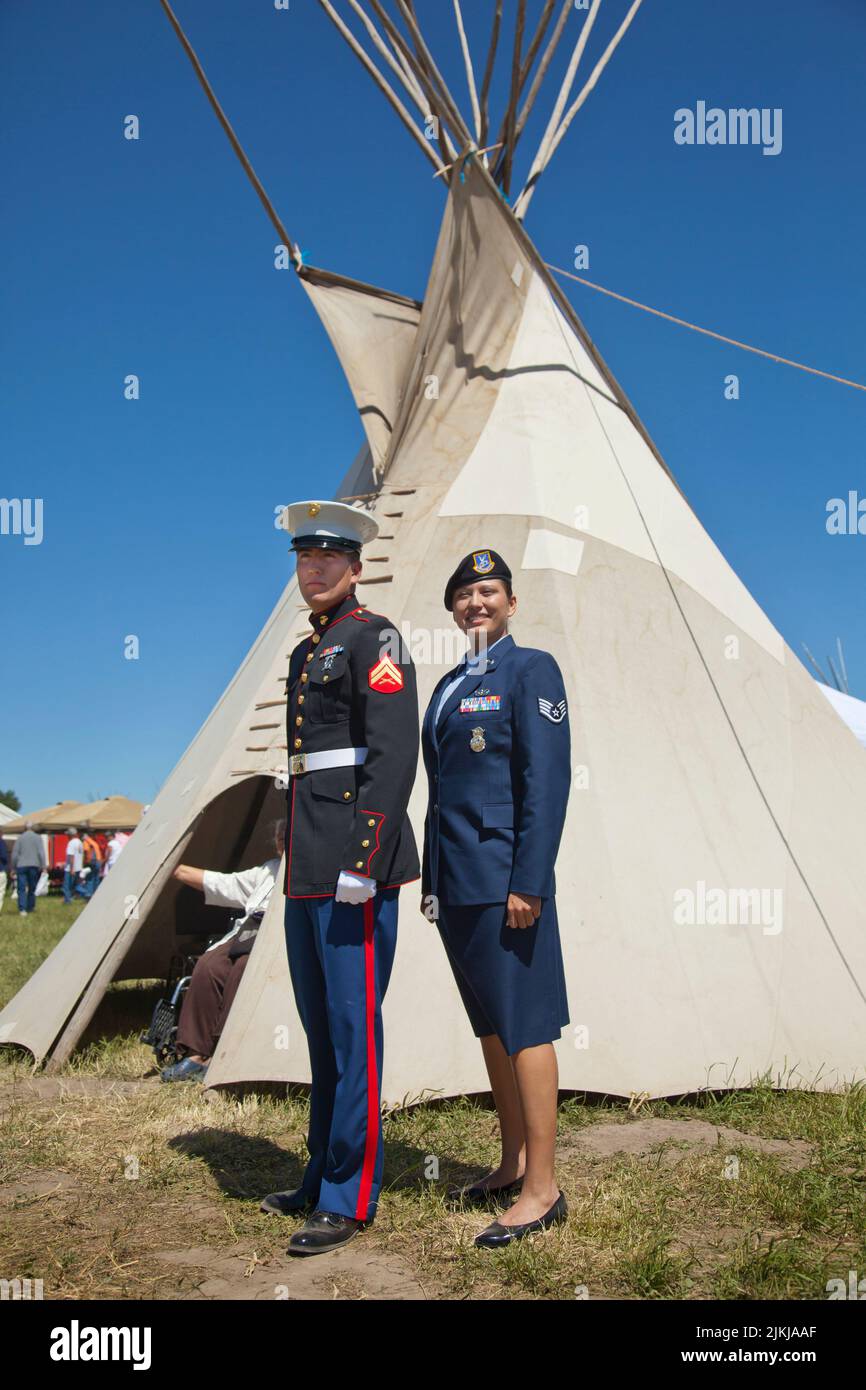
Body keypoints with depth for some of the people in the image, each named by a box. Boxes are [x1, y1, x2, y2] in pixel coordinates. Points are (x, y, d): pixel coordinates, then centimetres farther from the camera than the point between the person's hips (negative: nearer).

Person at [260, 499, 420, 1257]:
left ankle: (350, 1199, 6)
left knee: (352, 1024, -4)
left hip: (352, 861, -9)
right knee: (320, 1023, 15)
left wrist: (364, 858, -22)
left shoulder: (374, 639, -7)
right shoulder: (307, 651, 19)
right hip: (308, 865, 9)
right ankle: (323, 1174, 28)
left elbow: (394, 755, -16)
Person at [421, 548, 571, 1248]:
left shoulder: (531, 669, -5)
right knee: (491, 1027, 15)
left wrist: (528, 882, -19)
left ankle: (542, 1189, 4)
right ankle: (513, 1165, 26)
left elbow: (549, 780, -13)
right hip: (454, 883, 8)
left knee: (525, 1027, -4)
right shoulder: (449, 686, 18)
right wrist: (431, 881, 17)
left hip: (502, 881, -8)